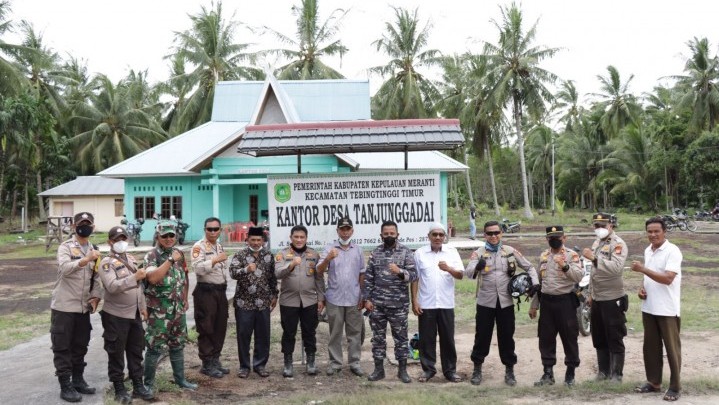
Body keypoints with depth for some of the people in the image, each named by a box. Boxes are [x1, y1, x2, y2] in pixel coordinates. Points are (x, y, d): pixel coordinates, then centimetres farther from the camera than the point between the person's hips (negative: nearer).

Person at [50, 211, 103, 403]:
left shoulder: (94, 250, 11)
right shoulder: (65, 247, -8)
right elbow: (65, 268, -27)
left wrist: (95, 297, -1)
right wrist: (86, 259, -41)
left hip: (84, 307, 6)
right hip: (64, 306, -6)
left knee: (80, 346, 14)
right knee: (62, 347, 1)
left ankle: (78, 380, 26)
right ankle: (65, 386, 8)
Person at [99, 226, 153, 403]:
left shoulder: (131, 259, 11)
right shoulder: (106, 263, -12)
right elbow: (112, 287, -27)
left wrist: (143, 306, 15)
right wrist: (134, 277, -35)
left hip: (134, 314, 7)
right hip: (116, 316, -7)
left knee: (136, 351, 13)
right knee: (116, 353, 4)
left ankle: (138, 385, 22)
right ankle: (119, 389, 15)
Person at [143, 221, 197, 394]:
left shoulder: (179, 253, 7)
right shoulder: (151, 255, -12)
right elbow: (152, 278, -29)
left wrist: (186, 299, 15)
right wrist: (170, 260, -27)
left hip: (178, 308, 6)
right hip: (159, 310, -6)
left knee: (178, 345, 15)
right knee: (155, 347, 0)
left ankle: (180, 379, 27)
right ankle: (148, 383, 14)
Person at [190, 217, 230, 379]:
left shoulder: (220, 246, 15)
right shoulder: (199, 246, -11)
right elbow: (197, 268, -25)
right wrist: (215, 260, -31)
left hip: (220, 290, 8)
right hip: (206, 291, -8)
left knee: (220, 327, 12)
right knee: (206, 329, 1)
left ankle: (215, 359, 24)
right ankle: (207, 364, 10)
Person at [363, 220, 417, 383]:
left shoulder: (406, 252, -3)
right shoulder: (375, 253, 5)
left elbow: (414, 275, -9)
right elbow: (368, 278, 5)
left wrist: (400, 271, -28)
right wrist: (367, 299, -1)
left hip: (399, 304, -2)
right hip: (377, 304, 2)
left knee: (401, 337, 7)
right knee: (378, 337, 9)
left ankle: (402, 369, 19)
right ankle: (379, 369, 21)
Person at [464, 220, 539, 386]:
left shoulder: (511, 251, 4)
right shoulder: (479, 253, -4)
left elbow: (529, 267, 14)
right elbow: (468, 272, -20)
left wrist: (535, 282, -4)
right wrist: (477, 267, -42)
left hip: (505, 302, 2)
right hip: (485, 302, -1)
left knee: (506, 337, 9)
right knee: (482, 336, 5)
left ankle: (509, 371, 23)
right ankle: (477, 369, 21)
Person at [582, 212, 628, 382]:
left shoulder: (618, 244, -14)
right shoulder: (596, 243, 13)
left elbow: (616, 268, -31)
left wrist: (594, 258, -36)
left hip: (612, 299, -8)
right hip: (597, 299, 8)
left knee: (615, 340, 1)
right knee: (599, 339, 15)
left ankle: (616, 374, 11)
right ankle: (603, 371, 27)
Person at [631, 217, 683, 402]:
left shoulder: (672, 251, -14)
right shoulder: (648, 251, 10)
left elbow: (667, 278, -23)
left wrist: (642, 269, -25)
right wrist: (642, 288, 4)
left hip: (667, 309, -7)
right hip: (649, 308, 7)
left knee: (671, 349, 3)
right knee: (650, 347, 14)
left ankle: (675, 386, 13)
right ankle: (654, 382, 25)